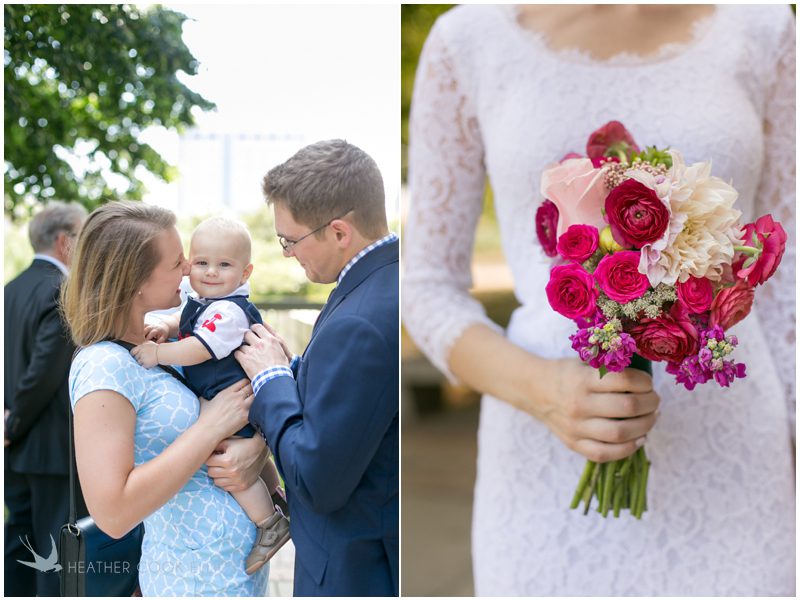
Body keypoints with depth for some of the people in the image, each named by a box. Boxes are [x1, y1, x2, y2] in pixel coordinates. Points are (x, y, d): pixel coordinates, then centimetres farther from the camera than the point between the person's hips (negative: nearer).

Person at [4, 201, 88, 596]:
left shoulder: (12, 290, 11)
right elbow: (45, 369, -22)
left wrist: (12, 424, 10)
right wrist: (15, 427, -11)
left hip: (19, 450, 9)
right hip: (55, 449, -8)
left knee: (20, 553, 15)